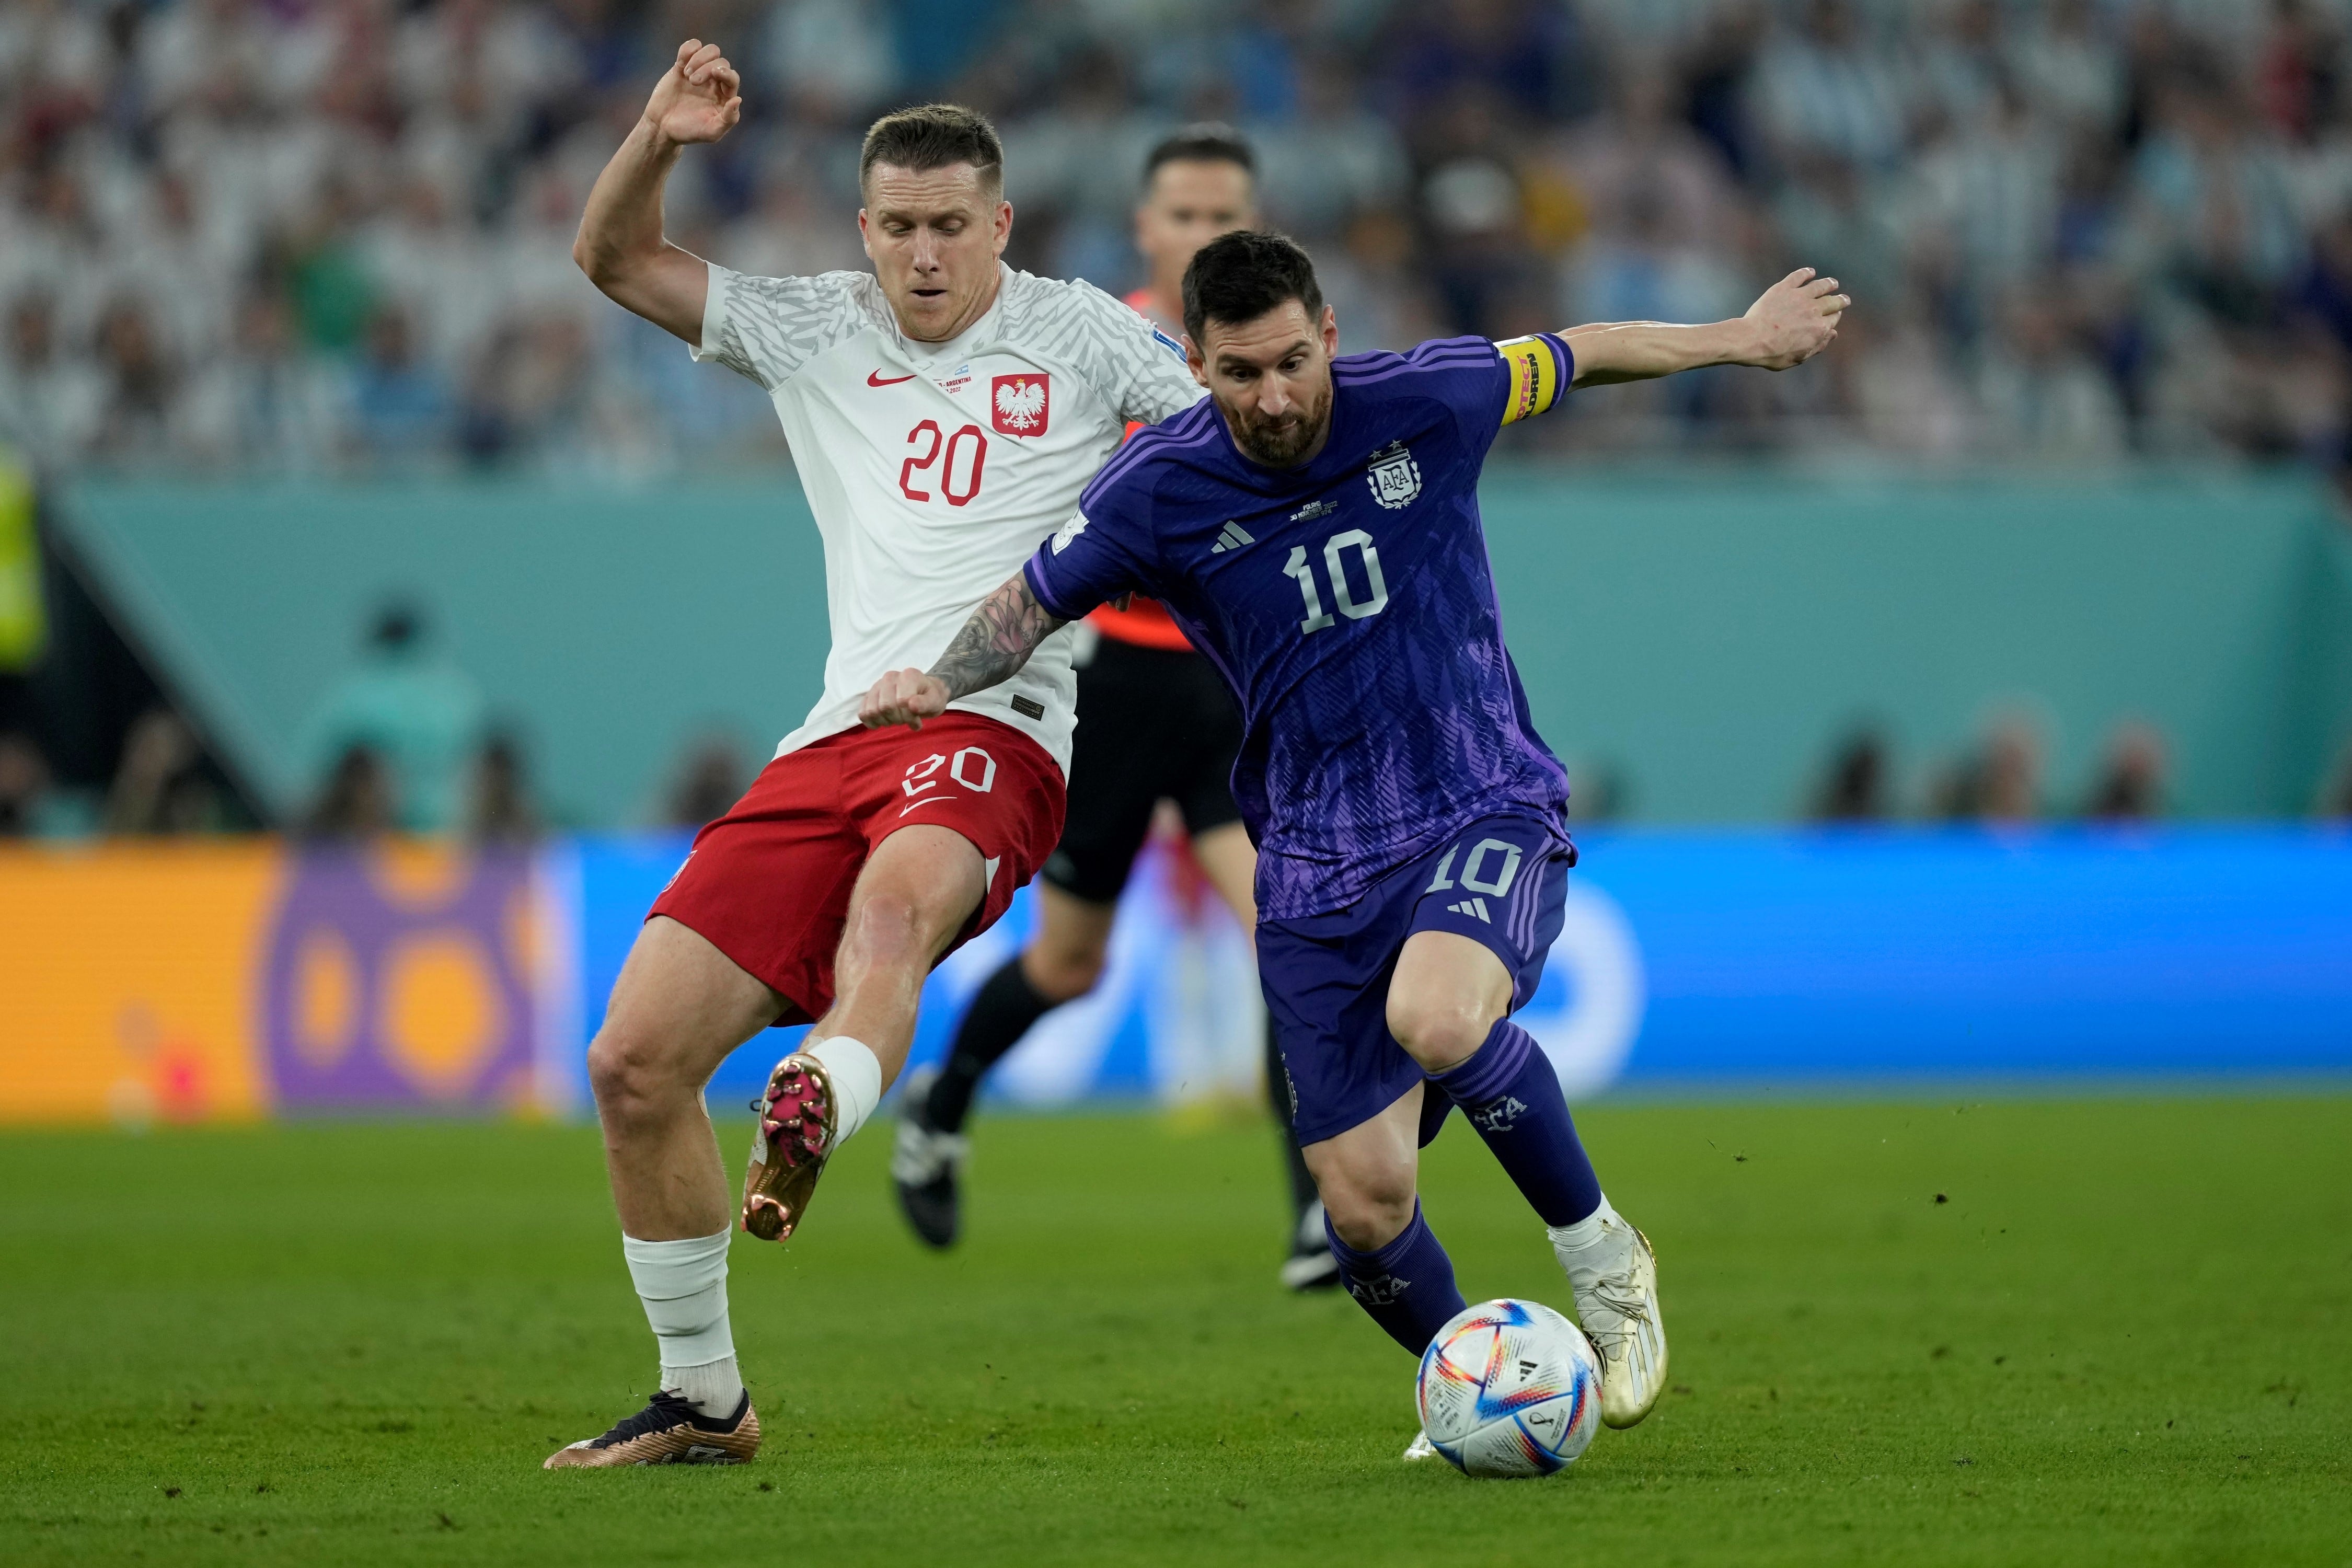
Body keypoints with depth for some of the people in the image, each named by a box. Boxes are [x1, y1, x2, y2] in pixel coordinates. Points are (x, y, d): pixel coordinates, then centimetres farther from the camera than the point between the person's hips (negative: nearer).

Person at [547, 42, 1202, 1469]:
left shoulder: (1080, 337, 12)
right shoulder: (814, 333, 20)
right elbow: (614, 260, 24)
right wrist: (658, 141, 6)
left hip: (992, 732, -4)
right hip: (835, 741, 4)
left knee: (897, 895, -41)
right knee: (635, 1065, -4)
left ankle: (812, 1129, -70)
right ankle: (705, 1404, 10)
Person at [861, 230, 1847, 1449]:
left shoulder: (1425, 401, -7)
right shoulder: (1157, 491, -6)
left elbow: (1577, 355, 12)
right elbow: (1032, 603, 9)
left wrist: (1740, 339, 23)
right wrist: (939, 681, -11)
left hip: (1487, 811, -2)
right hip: (1319, 867, 2)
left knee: (1434, 1018, -35)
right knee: (1363, 1201, -5)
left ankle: (1597, 1248, -10)